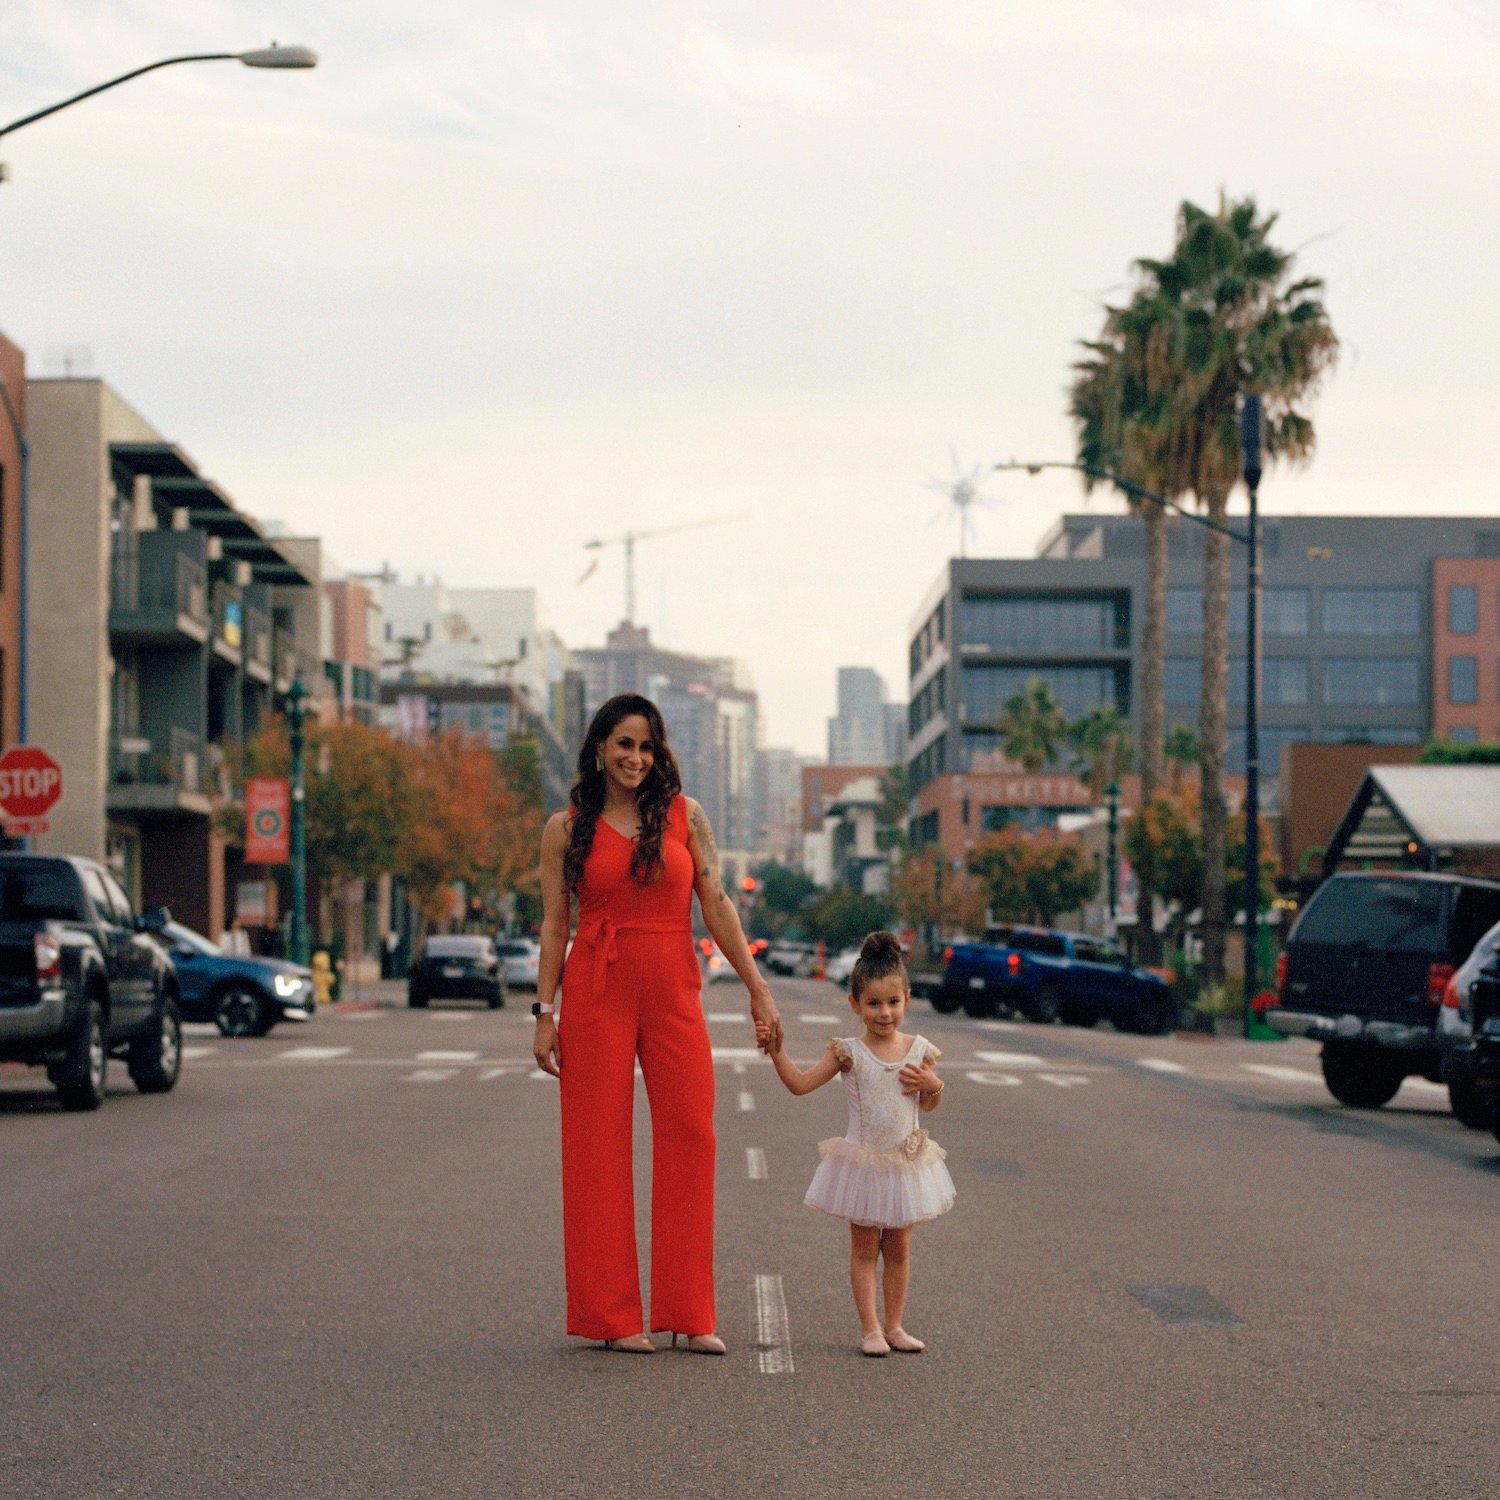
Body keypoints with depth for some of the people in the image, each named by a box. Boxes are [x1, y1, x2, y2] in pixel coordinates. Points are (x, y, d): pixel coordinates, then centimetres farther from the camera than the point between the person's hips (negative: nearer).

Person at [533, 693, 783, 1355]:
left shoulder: (684, 815, 7)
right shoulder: (567, 827, 4)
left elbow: (717, 905, 6)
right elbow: (554, 924, 5)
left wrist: (757, 989, 1)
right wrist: (544, 1013, -1)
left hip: (674, 991, 2)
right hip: (596, 991, -1)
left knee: (690, 1137, -2)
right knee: (600, 1142, -1)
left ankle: (690, 1313, 6)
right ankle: (612, 1315, 7)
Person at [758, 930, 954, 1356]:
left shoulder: (919, 1051, -2)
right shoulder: (849, 1053, -9)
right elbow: (800, 1083, -9)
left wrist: (933, 1085, -10)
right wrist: (777, 1051, -22)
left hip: (907, 1163, 2)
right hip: (863, 1161, -2)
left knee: (898, 1248, 10)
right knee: (864, 1248, 3)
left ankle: (894, 1325, 19)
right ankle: (869, 1328, 8)